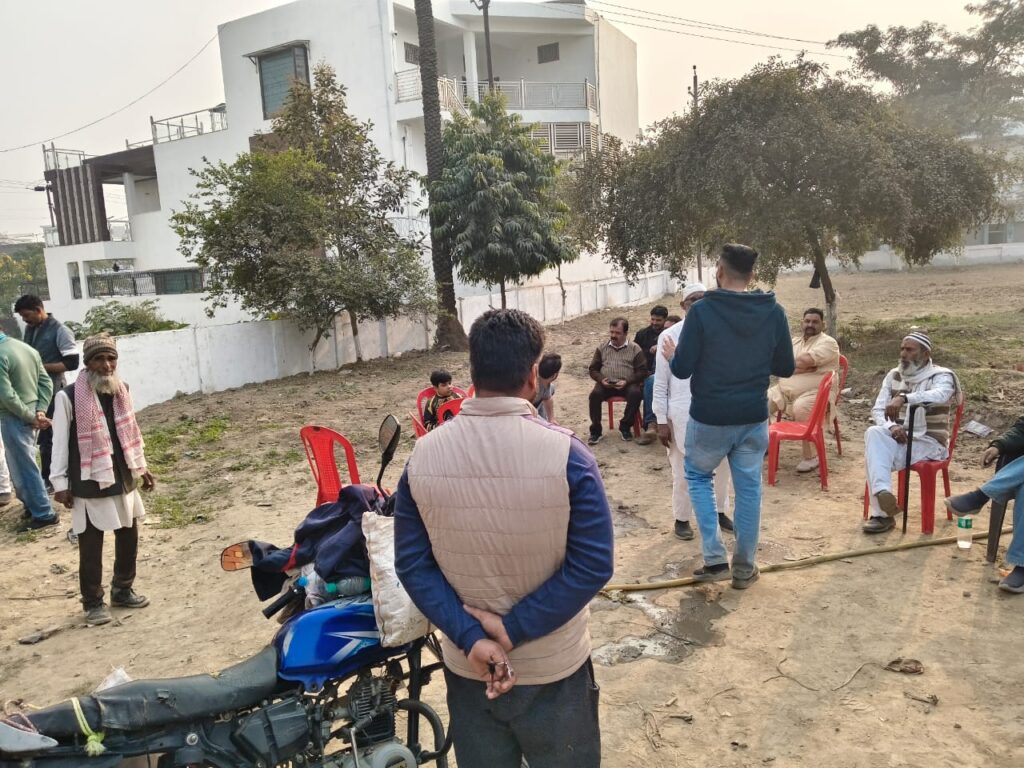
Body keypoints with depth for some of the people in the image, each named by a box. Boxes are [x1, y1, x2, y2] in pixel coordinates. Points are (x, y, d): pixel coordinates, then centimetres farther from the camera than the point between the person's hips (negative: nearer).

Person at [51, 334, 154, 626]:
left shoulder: (122, 391, 3)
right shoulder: (68, 397, -14)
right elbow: (60, 442, -9)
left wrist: (141, 466, 17)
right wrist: (60, 483, -8)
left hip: (123, 480, 6)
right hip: (89, 485, -6)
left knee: (129, 538, 16)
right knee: (91, 548, 6)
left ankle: (122, 590, 34)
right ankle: (93, 602, 22)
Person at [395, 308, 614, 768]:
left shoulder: (423, 457, -10)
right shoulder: (566, 454, -20)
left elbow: (413, 565, -9)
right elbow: (592, 565, -18)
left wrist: (471, 639, -12)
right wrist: (513, 629, -15)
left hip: (467, 668, 3)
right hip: (554, 668, -2)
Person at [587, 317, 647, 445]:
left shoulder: (635, 348, 6)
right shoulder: (602, 348, 14)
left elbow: (642, 371, 1)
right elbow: (593, 369, 14)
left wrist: (627, 381, -15)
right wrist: (601, 379, -8)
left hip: (627, 384, -1)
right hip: (606, 384, 2)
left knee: (636, 393, -33)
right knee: (595, 394, -29)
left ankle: (625, 426, -12)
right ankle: (596, 430, -17)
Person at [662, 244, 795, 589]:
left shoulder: (701, 310, -15)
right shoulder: (774, 312, -4)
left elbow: (682, 369, -13)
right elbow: (786, 368, 4)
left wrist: (673, 354, 9)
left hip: (709, 417, -3)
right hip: (753, 418, 3)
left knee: (698, 477, 18)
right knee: (749, 488, 14)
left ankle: (715, 559, 11)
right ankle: (745, 568, 23)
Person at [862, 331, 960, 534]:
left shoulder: (941, 376, -6)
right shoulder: (893, 376, 10)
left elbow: (939, 396, -32)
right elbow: (877, 410, 7)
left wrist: (903, 398, -48)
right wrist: (891, 426, -16)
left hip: (929, 442, -4)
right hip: (899, 438, 4)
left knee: (877, 454, -30)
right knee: (874, 433, -31)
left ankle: (882, 513, -24)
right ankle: (882, 493, -42)